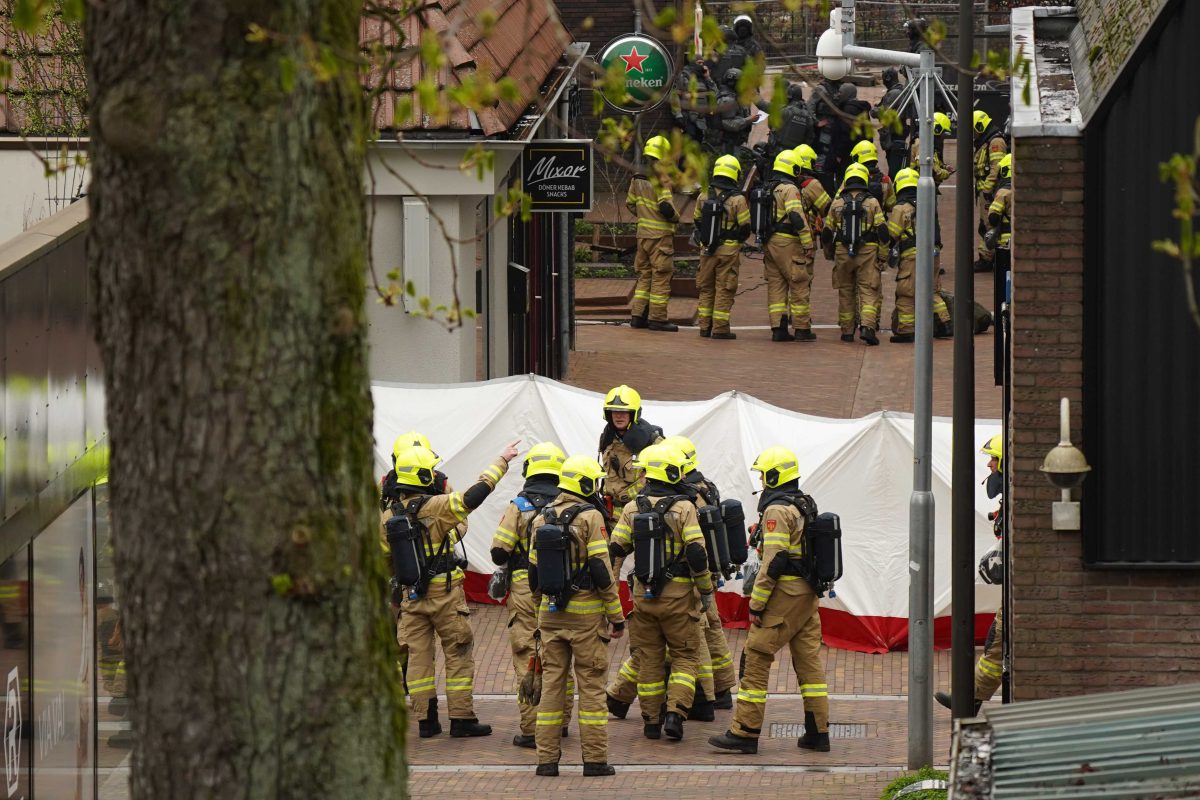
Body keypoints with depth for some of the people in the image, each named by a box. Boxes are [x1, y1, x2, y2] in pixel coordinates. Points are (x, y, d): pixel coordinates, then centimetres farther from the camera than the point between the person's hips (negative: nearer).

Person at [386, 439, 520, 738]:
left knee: (418, 655, 9)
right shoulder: (436, 507, -17)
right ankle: (461, 719, 3)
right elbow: (474, 495, -21)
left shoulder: (389, 515, 2)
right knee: (458, 654, 4)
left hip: (410, 594, 5)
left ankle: (426, 720, 10)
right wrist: (501, 462, -12)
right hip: (445, 594, -5)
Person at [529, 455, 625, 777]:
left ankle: (547, 758, 8)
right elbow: (601, 570, -14)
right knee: (591, 685, 1)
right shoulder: (590, 517, -10)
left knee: (552, 682, 9)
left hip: (551, 614, 5)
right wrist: (616, 615, -8)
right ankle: (594, 759, 1)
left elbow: (534, 572, 13)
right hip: (586, 615, -5)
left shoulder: (542, 519, 8)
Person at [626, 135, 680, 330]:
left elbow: (630, 203, 17)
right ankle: (657, 318, -1)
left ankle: (637, 316, 15)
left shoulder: (637, 179, 7)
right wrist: (675, 217, -2)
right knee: (661, 277, -2)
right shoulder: (660, 180, -16)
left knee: (644, 275, 15)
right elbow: (665, 206, -21)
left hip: (643, 233, 7)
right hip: (660, 234, -7)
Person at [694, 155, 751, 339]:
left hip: (707, 249, 4)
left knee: (706, 288, 14)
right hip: (729, 251, -4)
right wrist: (739, 238, 13)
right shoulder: (737, 199, -12)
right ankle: (720, 329, 0)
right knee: (724, 290, 1)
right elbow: (745, 227, -8)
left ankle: (705, 326, 16)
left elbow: (697, 220, 13)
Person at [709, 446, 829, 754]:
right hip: (808, 592, 9)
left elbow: (773, 562, -20)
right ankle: (818, 732, 11)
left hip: (784, 594, -9)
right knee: (809, 660, 11)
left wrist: (756, 604, -16)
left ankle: (745, 732, -6)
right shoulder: (805, 506, 14)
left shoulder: (777, 510, -15)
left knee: (757, 659, -5)